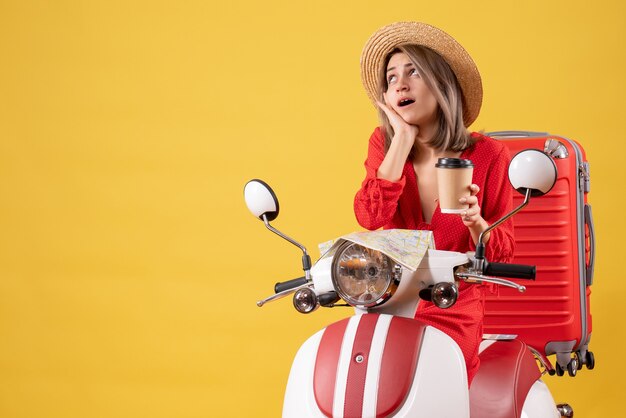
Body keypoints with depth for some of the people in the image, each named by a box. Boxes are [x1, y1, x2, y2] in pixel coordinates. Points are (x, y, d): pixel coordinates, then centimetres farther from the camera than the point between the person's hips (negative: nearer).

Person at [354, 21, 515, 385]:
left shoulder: (488, 155, -4)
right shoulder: (385, 144, 5)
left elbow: (502, 254, 1)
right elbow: (370, 216, -15)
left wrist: (476, 224, -21)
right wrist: (404, 138, -12)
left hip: (455, 314, -3)